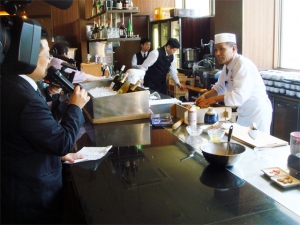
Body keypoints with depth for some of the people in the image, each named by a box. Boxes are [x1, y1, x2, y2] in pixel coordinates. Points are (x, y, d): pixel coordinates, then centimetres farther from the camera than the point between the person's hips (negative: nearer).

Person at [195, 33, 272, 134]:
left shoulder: (243, 65, -24)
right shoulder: (227, 66, 6)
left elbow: (240, 95, -33)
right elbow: (220, 87, 12)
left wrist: (215, 99, -26)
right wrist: (205, 96, -6)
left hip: (257, 112, -9)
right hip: (243, 113, 9)